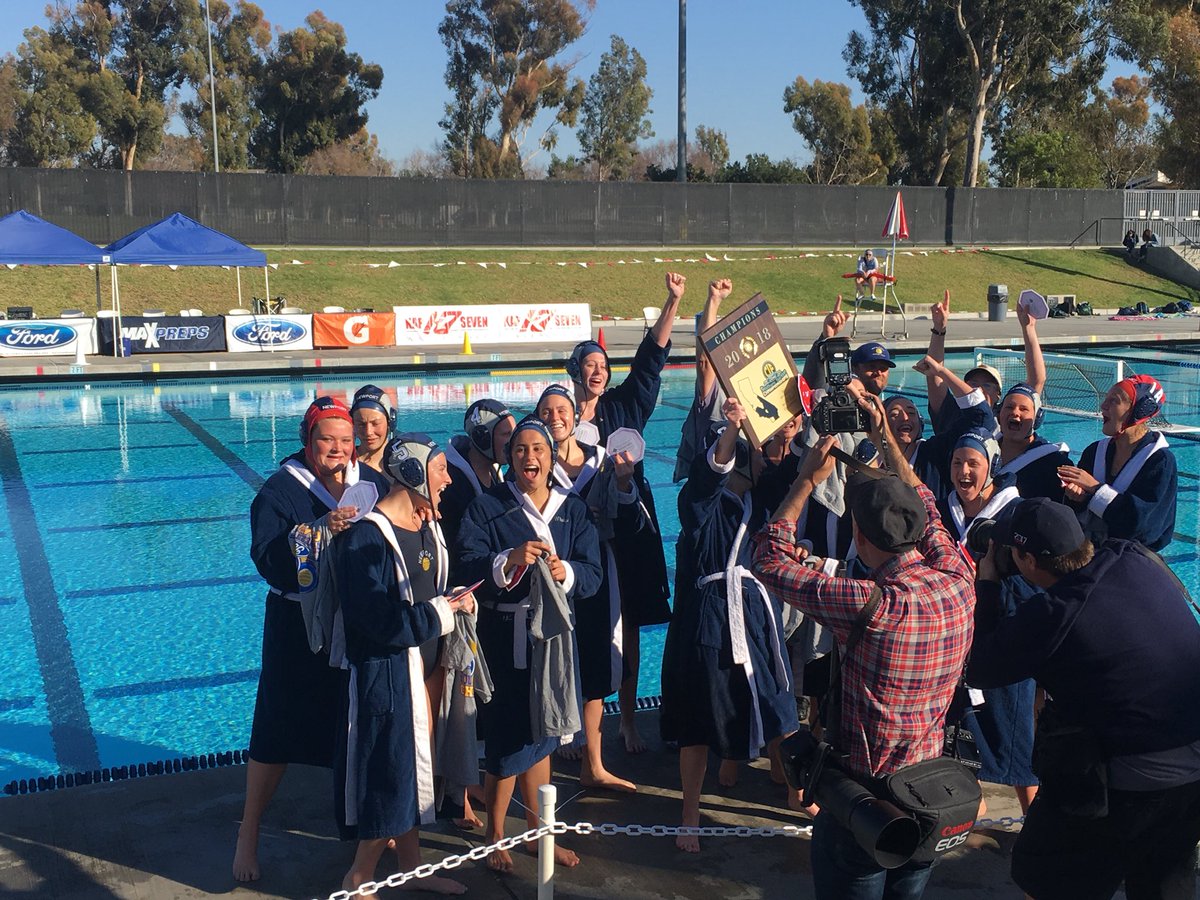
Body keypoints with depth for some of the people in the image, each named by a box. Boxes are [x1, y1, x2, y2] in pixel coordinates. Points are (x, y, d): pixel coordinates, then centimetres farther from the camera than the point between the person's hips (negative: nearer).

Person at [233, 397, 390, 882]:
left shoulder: (373, 482, 2)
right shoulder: (279, 491, -10)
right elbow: (269, 561, -21)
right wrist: (320, 532, -33)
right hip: (299, 629, -3)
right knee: (277, 732, 5)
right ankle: (248, 836, 23)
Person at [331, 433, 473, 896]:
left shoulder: (428, 525, 6)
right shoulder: (365, 536, -20)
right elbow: (377, 619, -25)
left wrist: (455, 600, -3)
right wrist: (442, 612, -17)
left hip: (426, 665, 8)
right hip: (386, 673, -8)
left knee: (413, 770, 18)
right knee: (391, 775, 1)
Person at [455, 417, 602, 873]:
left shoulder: (574, 510, 7)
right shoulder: (487, 506, -3)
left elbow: (592, 574, 0)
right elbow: (468, 566, -13)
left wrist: (565, 572, -21)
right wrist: (509, 561, -29)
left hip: (552, 634, 4)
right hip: (503, 636, -3)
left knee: (541, 735, 13)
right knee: (507, 737, -2)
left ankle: (538, 831, 27)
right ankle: (495, 834, 18)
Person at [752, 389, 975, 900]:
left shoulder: (876, 605, -29)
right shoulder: (958, 582, -12)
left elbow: (769, 561, -18)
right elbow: (924, 508, 9)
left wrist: (808, 478, -9)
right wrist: (884, 438, 13)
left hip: (865, 794, -6)